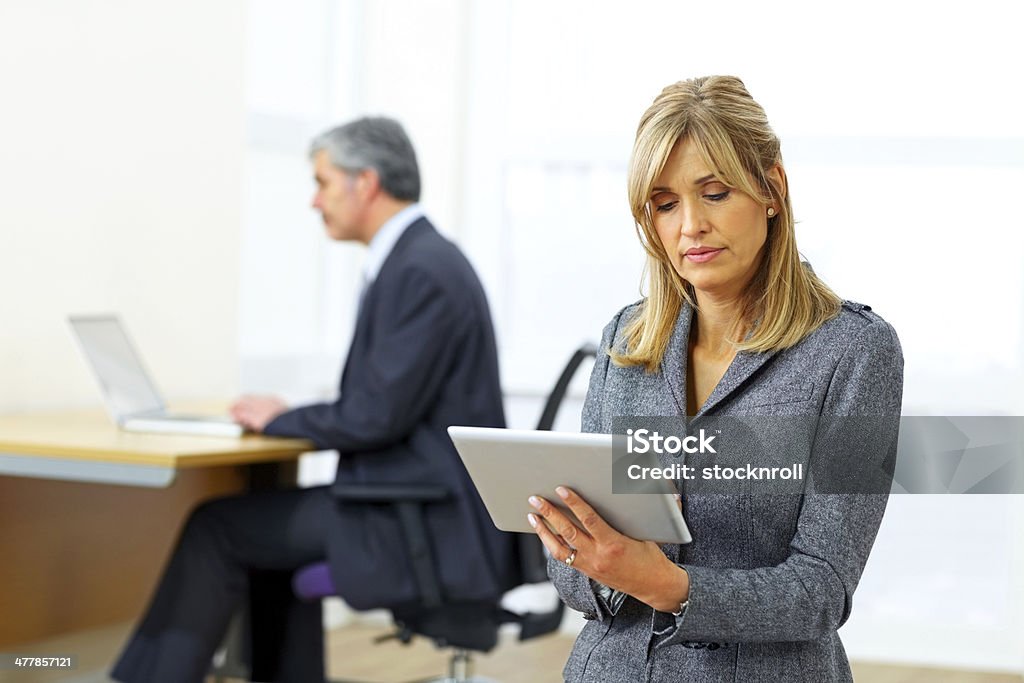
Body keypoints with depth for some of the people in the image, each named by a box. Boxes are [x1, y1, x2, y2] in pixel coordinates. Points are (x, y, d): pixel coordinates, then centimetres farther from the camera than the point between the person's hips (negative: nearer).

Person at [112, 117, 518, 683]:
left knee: (216, 527, -6)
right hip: (426, 504, 10)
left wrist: (280, 420, -5)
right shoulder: (418, 259, 14)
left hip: (432, 523, -10)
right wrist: (287, 419, 6)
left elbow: (377, 416, -21)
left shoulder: (421, 271, -18)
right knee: (267, 521, 19)